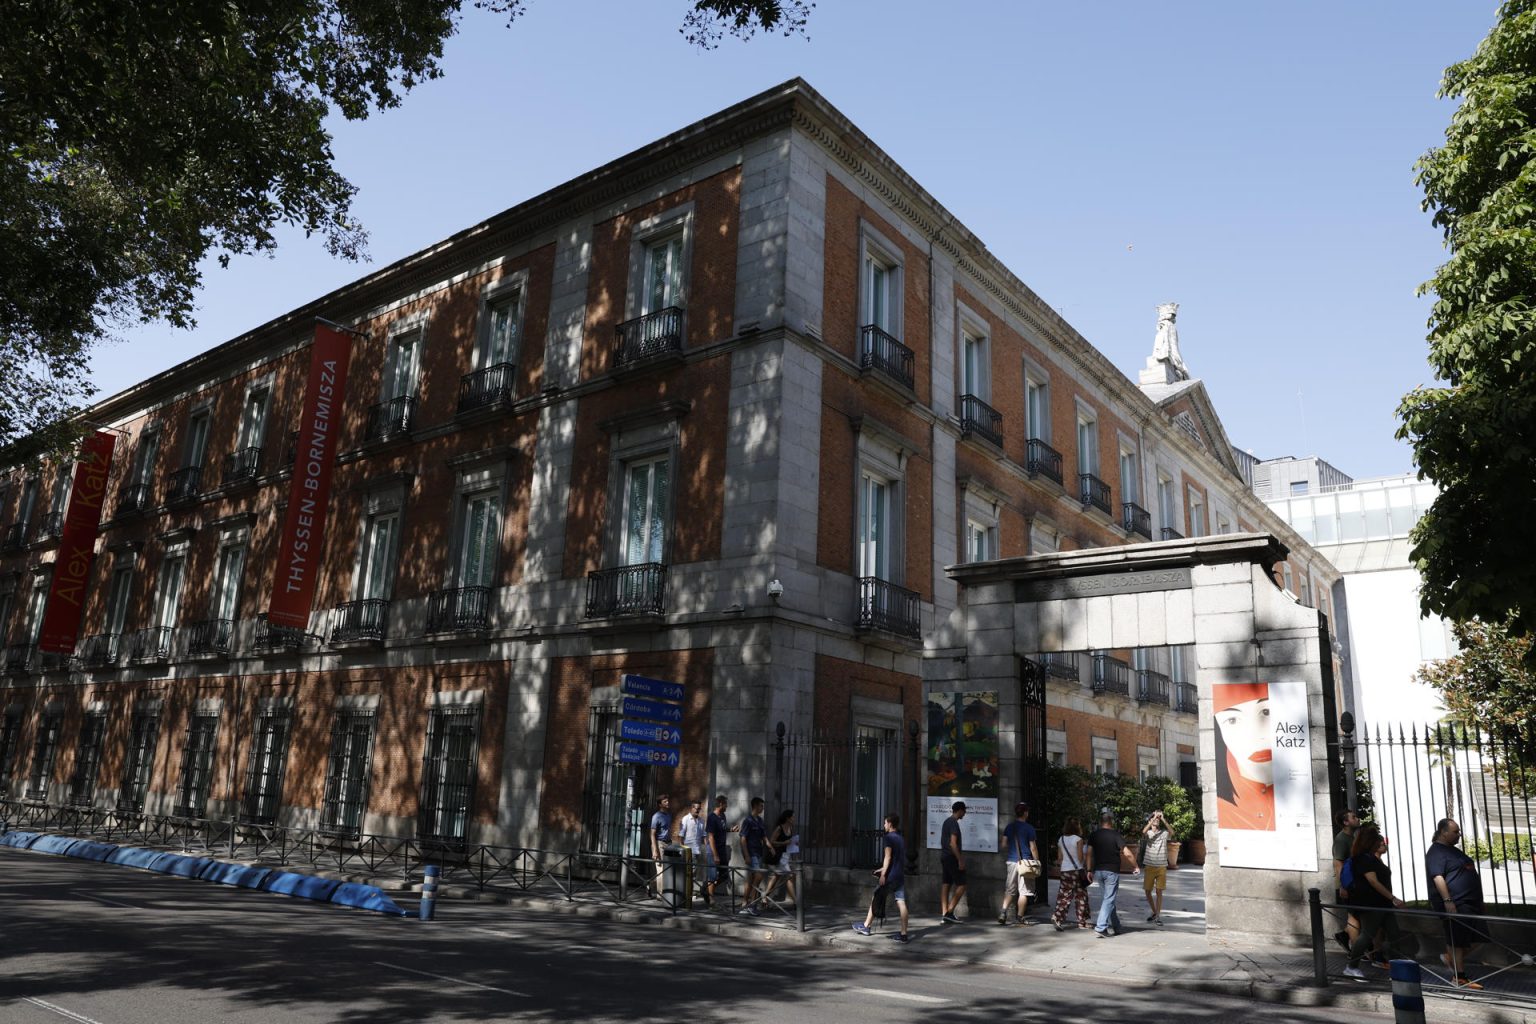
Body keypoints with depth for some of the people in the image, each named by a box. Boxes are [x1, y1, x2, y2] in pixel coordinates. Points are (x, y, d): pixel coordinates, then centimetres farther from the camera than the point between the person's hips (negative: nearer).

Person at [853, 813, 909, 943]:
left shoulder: (887, 838, -8)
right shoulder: (901, 839, 16)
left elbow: (888, 856, -17)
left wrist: (883, 874, -18)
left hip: (890, 876, -7)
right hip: (900, 876, 7)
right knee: (901, 903, 0)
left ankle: (866, 926, 19)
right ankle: (903, 934, -4)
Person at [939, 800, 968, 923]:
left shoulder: (947, 821, 15)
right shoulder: (954, 823, -14)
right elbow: (953, 844, -20)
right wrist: (960, 860, -18)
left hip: (944, 856, 9)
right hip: (952, 858, -9)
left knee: (946, 885, 7)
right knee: (961, 885, -4)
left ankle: (944, 915, 7)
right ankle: (949, 912, -7)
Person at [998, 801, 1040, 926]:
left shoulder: (1009, 827, 7)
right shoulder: (1029, 828, -7)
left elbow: (1004, 845, 7)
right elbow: (1033, 848, -6)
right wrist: (1037, 862, 2)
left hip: (1011, 861, 4)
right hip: (1025, 862, -4)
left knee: (1009, 890, 11)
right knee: (1024, 891, 4)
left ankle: (1003, 911, -5)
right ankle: (1021, 917, 7)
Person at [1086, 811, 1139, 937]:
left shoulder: (1094, 835, 5)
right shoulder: (1115, 835, -8)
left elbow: (1089, 853, -1)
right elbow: (1127, 853, -14)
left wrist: (1089, 870, 3)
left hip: (1098, 870, 5)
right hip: (1111, 871, -5)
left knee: (1107, 899, 17)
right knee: (1108, 900, -3)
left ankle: (1116, 926, 25)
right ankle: (1100, 927, -12)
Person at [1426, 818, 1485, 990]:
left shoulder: (1452, 850, 19)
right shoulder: (1436, 852, -13)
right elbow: (1438, 878, -22)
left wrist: (1478, 901, 26)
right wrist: (1447, 901, -28)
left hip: (1469, 903, 10)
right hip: (1455, 904, -10)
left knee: (1475, 939, 11)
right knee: (1457, 941, -4)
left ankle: (1451, 958, 26)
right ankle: (1459, 978, 2)